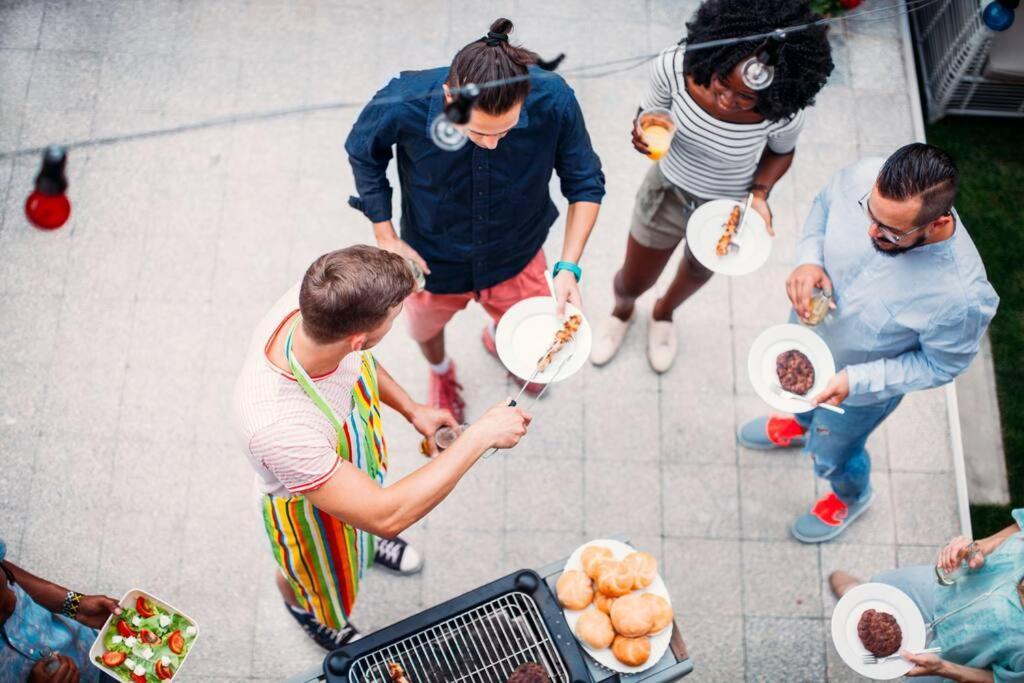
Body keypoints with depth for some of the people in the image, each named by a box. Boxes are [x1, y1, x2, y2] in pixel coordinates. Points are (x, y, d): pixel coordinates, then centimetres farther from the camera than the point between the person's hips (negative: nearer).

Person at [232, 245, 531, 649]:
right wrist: (480, 436, -40)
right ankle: (301, 607, 66)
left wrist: (411, 410, -7)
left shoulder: (314, 303, -32)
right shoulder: (277, 426, -51)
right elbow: (387, 517, -43)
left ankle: (366, 545, 73)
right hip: (308, 507, -5)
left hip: (349, 463, 5)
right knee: (312, 575, 30)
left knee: (363, 529, 37)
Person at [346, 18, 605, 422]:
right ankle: (441, 372, 70)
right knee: (426, 328, 30)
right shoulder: (401, 106, -35)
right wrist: (386, 239, -13)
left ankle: (496, 340, 69)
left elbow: (585, 184, -17)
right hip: (433, 262, -1)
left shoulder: (553, 101, -34)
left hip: (517, 258, 1)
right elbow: (364, 154, -11)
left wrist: (569, 267, -27)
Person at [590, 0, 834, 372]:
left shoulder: (783, 113, -33)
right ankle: (622, 311, 62)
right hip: (668, 192, 0)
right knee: (632, 282, 22)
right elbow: (650, 113, -12)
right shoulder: (674, 67, -33)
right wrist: (643, 133, -35)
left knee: (698, 273, 31)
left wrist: (760, 194, -25)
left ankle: (664, 312, 69)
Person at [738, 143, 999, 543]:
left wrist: (855, 382, -29)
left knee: (831, 454, 26)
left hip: (867, 383, -3)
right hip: (808, 328, 4)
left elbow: (940, 364, -21)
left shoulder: (962, 295, -41)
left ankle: (851, 497, 63)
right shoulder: (864, 177, -33)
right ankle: (802, 424, 75)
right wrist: (808, 258, -26)